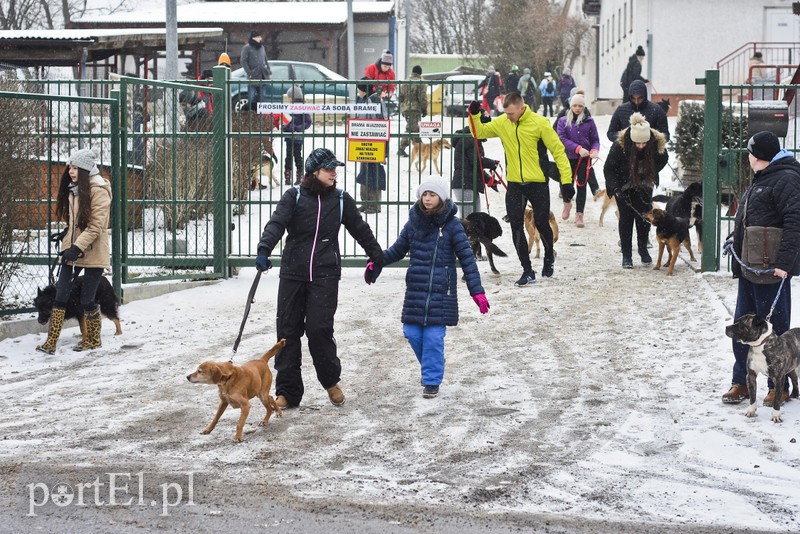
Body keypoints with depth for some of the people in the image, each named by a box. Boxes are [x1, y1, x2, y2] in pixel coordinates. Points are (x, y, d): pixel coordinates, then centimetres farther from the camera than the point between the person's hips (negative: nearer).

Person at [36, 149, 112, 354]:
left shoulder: (98, 190, -13)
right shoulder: (74, 189, 13)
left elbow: (96, 226, -19)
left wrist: (77, 248, -24)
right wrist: (66, 234, 10)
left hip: (93, 254, -7)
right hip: (72, 251, 7)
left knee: (87, 299, 2)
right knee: (60, 296, -1)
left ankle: (93, 339, 21)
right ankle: (51, 341, 0)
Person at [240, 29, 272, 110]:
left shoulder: (261, 47, 17)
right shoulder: (247, 48, -3)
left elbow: (265, 61, 23)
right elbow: (244, 62, -8)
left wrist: (269, 72, 14)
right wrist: (249, 73, -16)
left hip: (262, 76, 6)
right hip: (253, 76, -6)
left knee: (260, 97, 9)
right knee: (252, 96, -7)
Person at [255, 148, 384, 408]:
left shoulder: (341, 199, 7)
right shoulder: (294, 196, 1)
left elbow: (360, 229, 21)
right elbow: (276, 223, -13)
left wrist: (377, 255, 32)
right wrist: (264, 250, -31)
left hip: (325, 276, 0)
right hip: (292, 274, 0)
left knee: (318, 328, -11)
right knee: (288, 330, 2)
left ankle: (331, 380, 13)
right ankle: (287, 391, 11)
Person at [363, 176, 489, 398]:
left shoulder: (452, 225, -4)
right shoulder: (414, 223, 6)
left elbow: (467, 258, -3)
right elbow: (398, 250, 19)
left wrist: (477, 290, -8)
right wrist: (377, 261, 1)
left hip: (441, 292, -4)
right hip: (415, 290, 4)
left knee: (433, 336, -6)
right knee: (412, 332, 3)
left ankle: (432, 380, 7)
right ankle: (433, 366, 28)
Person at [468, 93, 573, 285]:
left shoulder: (539, 123, -12)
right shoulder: (502, 123, 0)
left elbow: (558, 150, -9)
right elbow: (479, 132, 11)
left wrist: (566, 180, -13)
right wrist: (474, 115, -9)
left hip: (538, 183, -3)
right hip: (515, 184, 3)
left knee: (541, 224, 6)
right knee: (516, 227, -2)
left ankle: (549, 256, 37)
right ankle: (528, 271, 5)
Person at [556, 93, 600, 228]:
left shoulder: (589, 121, 2)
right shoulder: (563, 121, 1)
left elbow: (595, 139, 5)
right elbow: (562, 138, -9)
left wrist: (595, 150, -17)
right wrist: (578, 148, -20)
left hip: (585, 159, 0)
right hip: (568, 158, 0)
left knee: (582, 185, 1)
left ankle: (579, 214, 11)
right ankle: (567, 203, 37)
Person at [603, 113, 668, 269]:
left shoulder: (657, 144, -25)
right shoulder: (620, 146, -32)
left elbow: (662, 161, -1)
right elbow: (609, 169, -19)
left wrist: (649, 176, -9)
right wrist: (617, 188, -26)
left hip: (643, 186, 2)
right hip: (624, 186, -2)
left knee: (644, 216, 3)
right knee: (626, 218, -3)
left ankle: (643, 249, 21)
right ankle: (626, 255, 3)